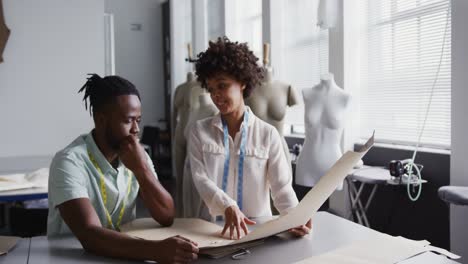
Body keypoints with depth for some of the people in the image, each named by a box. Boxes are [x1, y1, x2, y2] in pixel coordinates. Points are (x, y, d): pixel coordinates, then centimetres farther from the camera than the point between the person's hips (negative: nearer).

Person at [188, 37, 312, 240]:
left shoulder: (268, 134, 1)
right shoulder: (200, 131, 4)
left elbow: (281, 187, -3)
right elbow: (200, 178, -7)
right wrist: (228, 206, -24)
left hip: (259, 227, 1)